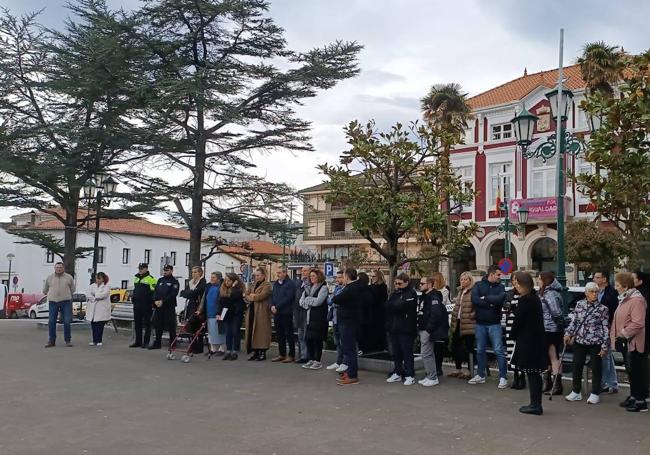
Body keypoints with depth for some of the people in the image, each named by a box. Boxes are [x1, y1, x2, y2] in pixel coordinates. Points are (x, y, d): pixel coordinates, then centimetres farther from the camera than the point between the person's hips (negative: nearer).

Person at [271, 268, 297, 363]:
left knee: (289, 335, -2)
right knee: (279, 335, 12)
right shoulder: (275, 284, 15)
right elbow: (272, 296, 14)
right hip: (276, 313, 7)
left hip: (286, 313, -7)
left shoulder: (290, 284, -9)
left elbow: (288, 298, -18)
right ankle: (282, 354, 20)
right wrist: (272, 306, -5)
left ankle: (291, 355, 4)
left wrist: (277, 307, -17)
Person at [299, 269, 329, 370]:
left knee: (317, 339, -3)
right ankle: (310, 360, 16)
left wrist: (307, 299, -1)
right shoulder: (309, 288, 18)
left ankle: (317, 361, 5)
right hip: (310, 317, 6)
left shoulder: (323, 288, -4)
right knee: (308, 338, 5)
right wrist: (311, 302, -6)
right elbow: (301, 302, 11)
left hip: (319, 318, -6)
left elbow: (318, 301, -15)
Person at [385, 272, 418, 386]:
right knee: (396, 352, 13)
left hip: (406, 328, -7)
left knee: (407, 352, -2)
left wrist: (391, 306, -6)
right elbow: (387, 306, 8)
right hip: (394, 327, 7)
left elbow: (402, 306, -20)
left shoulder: (411, 294, -8)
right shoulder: (394, 293, 16)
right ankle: (397, 373, 23)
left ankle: (410, 375, 4)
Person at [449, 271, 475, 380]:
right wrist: (453, 321, 20)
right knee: (455, 346, 14)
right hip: (458, 322, 9)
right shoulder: (460, 292, 17)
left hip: (468, 324, -9)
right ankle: (458, 370, 26)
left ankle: (469, 371, 9)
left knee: (469, 348, 0)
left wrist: (471, 316, -18)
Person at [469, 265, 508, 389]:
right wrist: (490, 303, -14)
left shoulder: (500, 287, 3)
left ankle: (503, 377, 3)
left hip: (494, 324, -1)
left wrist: (485, 298, -11)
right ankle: (481, 375, 24)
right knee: (480, 350, 11)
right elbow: (474, 299, -14)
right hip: (480, 323, 1)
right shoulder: (478, 285, 2)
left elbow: (500, 299, -17)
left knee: (499, 350, -4)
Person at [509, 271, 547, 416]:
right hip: (537, 340, 9)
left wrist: (513, 335, 2)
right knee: (535, 374, 14)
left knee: (531, 374, -2)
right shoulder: (535, 298, 11)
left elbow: (518, 320, -16)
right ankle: (536, 404, 22)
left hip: (527, 342, -9)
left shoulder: (524, 300, -17)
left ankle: (535, 405, 4)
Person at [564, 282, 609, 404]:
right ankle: (575, 392, 22)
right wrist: (568, 333, -1)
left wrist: (604, 347, -7)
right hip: (579, 341, 3)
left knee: (596, 368, 5)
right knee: (576, 366, 8)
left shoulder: (603, 309, -6)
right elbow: (573, 321, 11)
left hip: (596, 343, -3)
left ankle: (595, 394, 19)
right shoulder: (579, 305, 3)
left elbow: (606, 329, -5)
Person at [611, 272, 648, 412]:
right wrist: (615, 335, 17)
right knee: (631, 371, 17)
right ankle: (633, 396, 28)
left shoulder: (637, 300, -17)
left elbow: (638, 323, -25)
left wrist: (624, 334, -21)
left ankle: (641, 401, 3)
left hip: (634, 343, -10)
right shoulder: (625, 299, 14)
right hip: (626, 343, 10)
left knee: (637, 372, -3)